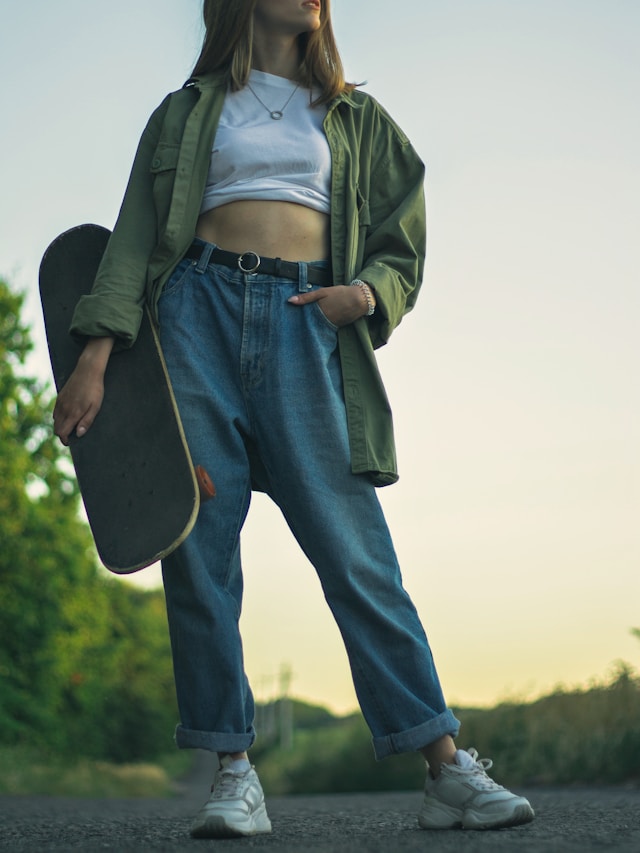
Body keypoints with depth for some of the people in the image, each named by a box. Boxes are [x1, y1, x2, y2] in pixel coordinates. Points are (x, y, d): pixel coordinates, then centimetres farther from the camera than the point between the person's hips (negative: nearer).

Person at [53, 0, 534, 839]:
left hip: (305, 322, 0)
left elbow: (400, 252, 19)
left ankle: (447, 768, -6)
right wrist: (95, 356, -4)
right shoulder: (190, 112, 18)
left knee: (354, 546, -9)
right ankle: (235, 770, 2)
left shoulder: (353, 119, 21)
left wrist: (366, 293, -4)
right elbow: (136, 237, 8)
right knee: (199, 545, -6)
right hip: (202, 307, 0)